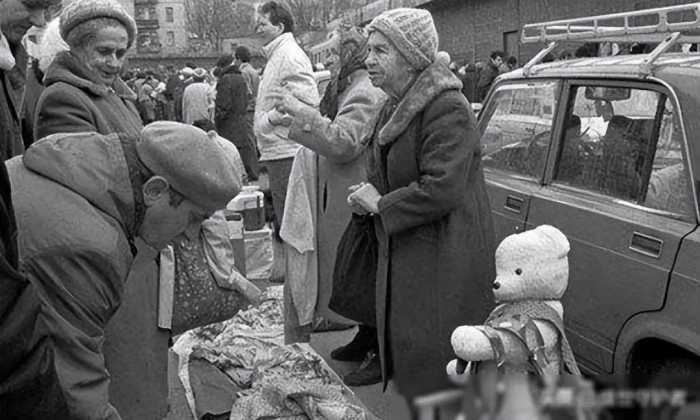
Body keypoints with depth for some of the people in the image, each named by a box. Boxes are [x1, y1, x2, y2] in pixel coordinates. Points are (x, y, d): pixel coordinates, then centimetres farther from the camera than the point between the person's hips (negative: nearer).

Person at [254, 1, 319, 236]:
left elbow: (307, 99, -25)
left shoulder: (290, 55, -14)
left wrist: (270, 118, -18)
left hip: (286, 152, -11)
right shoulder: (277, 55, 19)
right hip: (276, 152, 11)